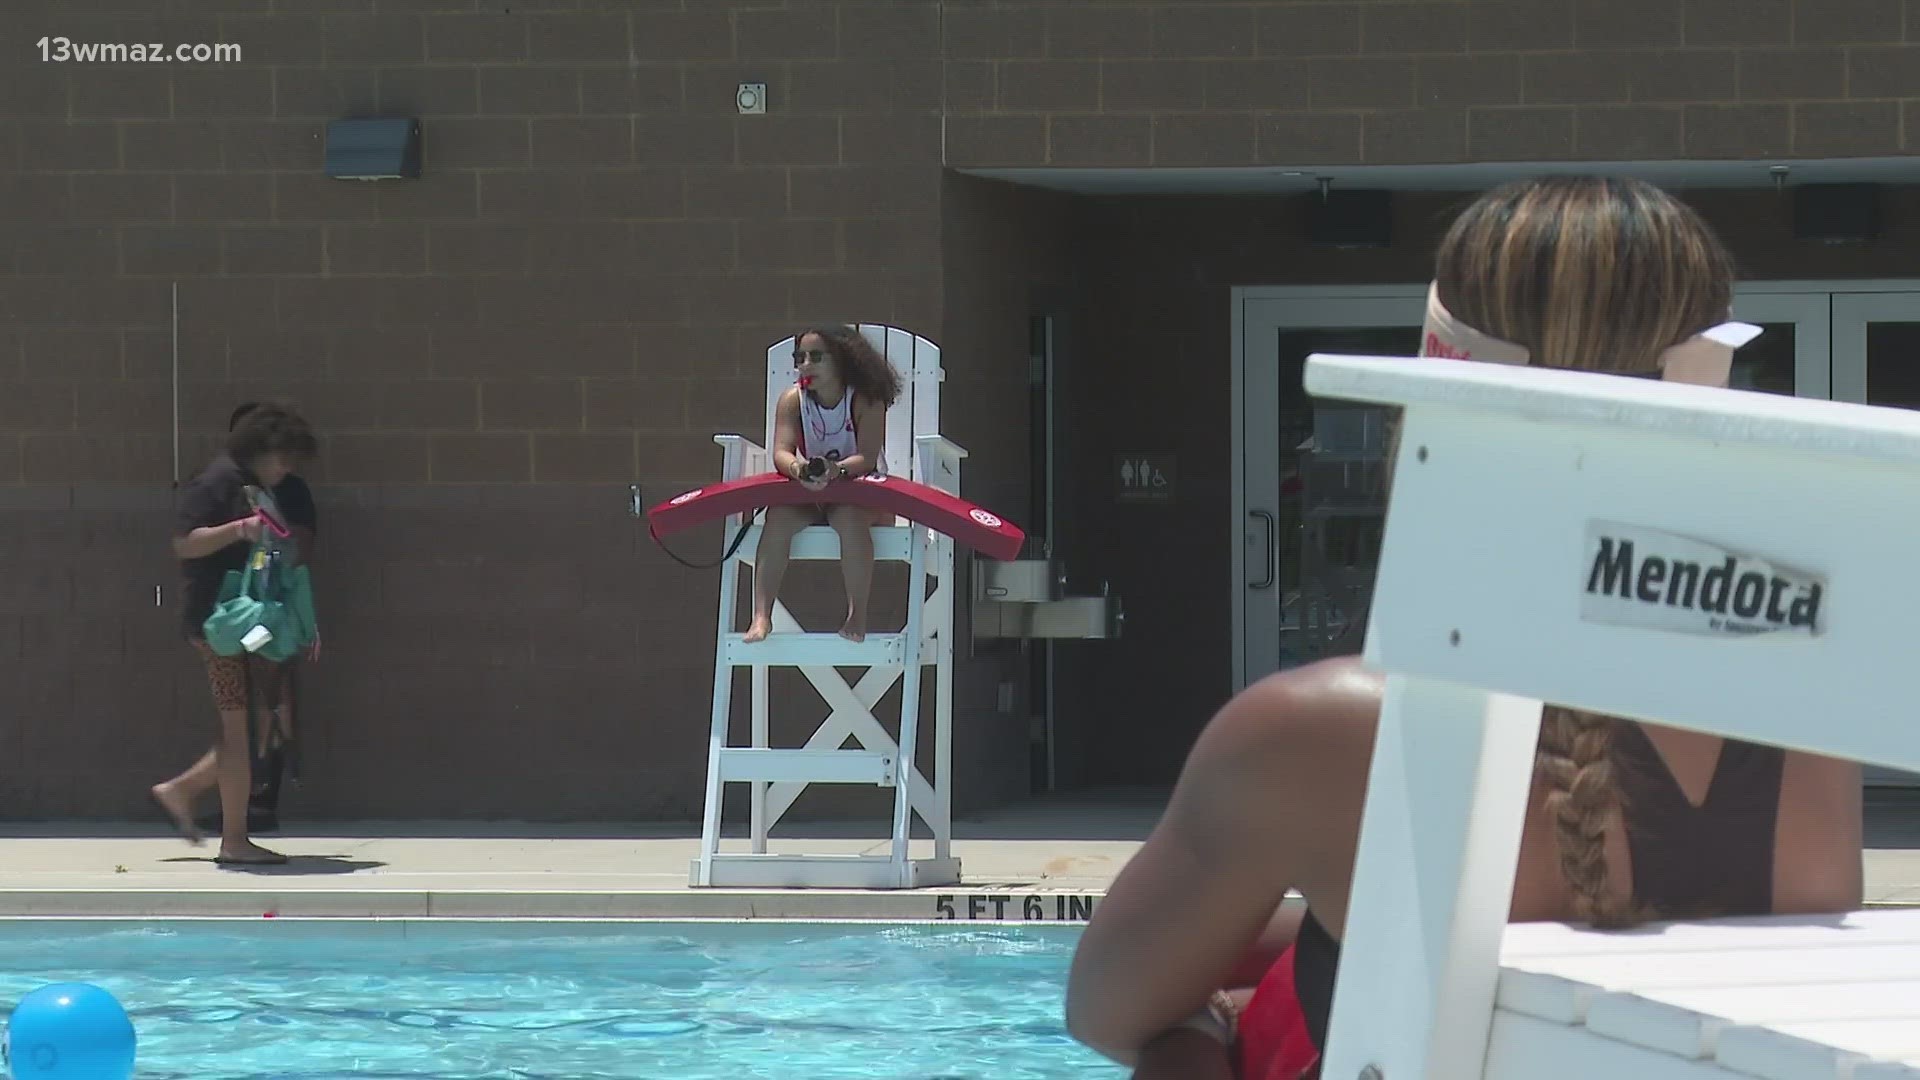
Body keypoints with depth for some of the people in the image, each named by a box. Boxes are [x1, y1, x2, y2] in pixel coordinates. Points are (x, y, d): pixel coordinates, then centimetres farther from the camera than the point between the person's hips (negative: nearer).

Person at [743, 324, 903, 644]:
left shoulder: (865, 400, -12)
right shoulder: (792, 400, -4)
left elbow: (867, 458, -22)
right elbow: (781, 452, -16)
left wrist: (837, 470, -45)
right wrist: (798, 469, -41)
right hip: (809, 496, 3)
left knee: (848, 516, -37)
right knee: (779, 515, -29)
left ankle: (857, 615, -31)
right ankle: (761, 615, -35)